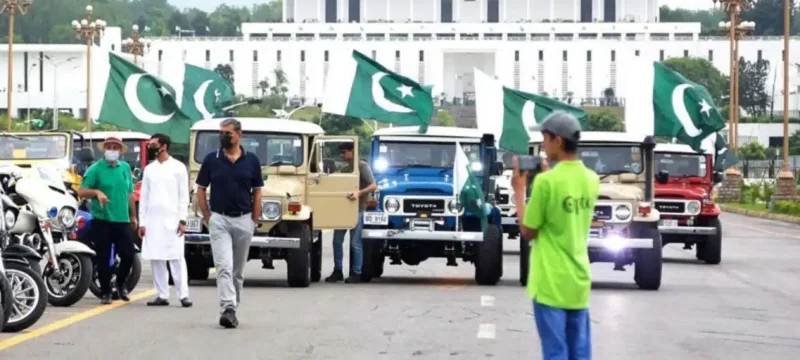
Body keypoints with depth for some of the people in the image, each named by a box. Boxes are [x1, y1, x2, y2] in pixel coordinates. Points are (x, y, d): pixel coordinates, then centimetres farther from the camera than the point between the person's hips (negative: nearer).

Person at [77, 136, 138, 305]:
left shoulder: (125, 168, 12)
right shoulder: (95, 169, -3)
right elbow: (81, 191, -7)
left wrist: (133, 216, 19)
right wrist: (97, 192, -26)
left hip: (122, 220, 4)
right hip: (102, 220, -4)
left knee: (129, 254, 1)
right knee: (103, 258, 1)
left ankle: (121, 282, 27)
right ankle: (105, 292, 11)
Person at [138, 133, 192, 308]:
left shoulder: (178, 167, 2)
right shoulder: (149, 169, 13)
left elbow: (184, 195, 0)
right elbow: (144, 196, 13)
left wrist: (182, 220, -8)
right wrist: (142, 222, 7)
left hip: (172, 219, -4)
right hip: (152, 220, 4)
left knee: (177, 258, -8)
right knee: (156, 259, 3)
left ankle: (183, 295, -9)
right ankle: (162, 295, 7)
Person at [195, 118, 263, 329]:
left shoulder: (252, 161, 3)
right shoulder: (211, 159, 1)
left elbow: (257, 193, 7)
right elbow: (201, 190, 7)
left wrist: (254, 221, 2)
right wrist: (207, 217, -1)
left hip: (244, 220, 2)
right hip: (219, 219, -1)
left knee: (238, 270, 11)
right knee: (224, 267, -13)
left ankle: (233, 310, 22)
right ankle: (227, 310, -21)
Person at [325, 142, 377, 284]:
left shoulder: (362, 166, -7)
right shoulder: (346, 169, 15)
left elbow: (373, 186, -15)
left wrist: (359, 193, -29)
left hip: (357, 209, -7)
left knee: (355, 243, -4)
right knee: (337, 240, 5)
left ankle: (356, 273, 2)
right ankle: (337, 271, 13)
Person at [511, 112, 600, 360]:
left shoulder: (546, 182, -16)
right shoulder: (592, 179, 5)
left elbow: (527, 232, -8)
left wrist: (519, 191, 2)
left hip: (551, 284, -6)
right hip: (579, 282, 6)